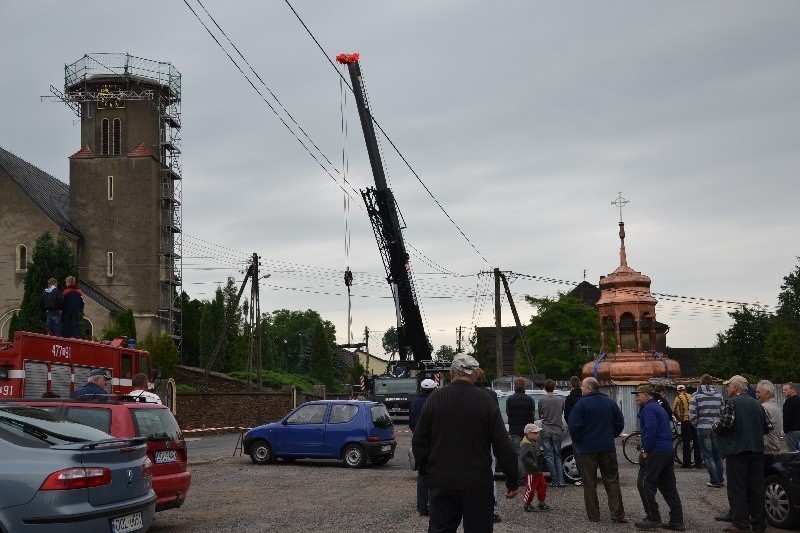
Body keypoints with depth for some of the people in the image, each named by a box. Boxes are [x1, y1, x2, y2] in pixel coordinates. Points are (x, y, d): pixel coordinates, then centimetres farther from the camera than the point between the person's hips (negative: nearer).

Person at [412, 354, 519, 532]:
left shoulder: (434, 399, 1)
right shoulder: (486, 401, -7)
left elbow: (418, 442, 5)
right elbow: (503, 446, -7)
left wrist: (427, 470, 19)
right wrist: (512, 481, 2)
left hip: (441, 482, 2)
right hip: (477, 483, -2)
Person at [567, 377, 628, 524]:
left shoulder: (581, 404, -10)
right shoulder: (610, 403, 5)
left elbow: (574, 426, -14)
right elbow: (620, 423, 10)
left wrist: (577, 440, 3)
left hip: (588, 448, -4)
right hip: (608, 448, 4)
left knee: (590, 483, 5)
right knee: (612, 481, 8)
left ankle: (593, 516, 7)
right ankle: (618, 514, 3)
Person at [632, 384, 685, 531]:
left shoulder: (648, 408, -9)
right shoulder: (659, 408, 21)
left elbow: (650, 429, -22)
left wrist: (646, 450, -15)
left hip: (655, 452, -10)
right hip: (668, 451, 10)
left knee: (644, 484, -4)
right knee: (668, 486, 10)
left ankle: (653, 519, -4)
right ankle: (677, 521, 10)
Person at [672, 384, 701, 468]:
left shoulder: (678, 398, -1)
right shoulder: (691, 396, 10)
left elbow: (673, 410, -6)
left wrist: (678, 418, 10)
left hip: (685, 421, -4)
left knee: (686, 442, 1)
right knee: (696, 442, 10)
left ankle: (687, 463, 1)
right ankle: (699, 463, 11)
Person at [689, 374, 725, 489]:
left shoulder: (696, 395, -6)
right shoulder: (718, 395, 6)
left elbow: (692, 414, -11)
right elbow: (723, 412, 4)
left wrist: (696, 425, 4)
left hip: (703, 428, -4)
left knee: (708, 456, 3)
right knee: (717, 455, 15)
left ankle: (715, 481, 1)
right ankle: (721, 480, 19)